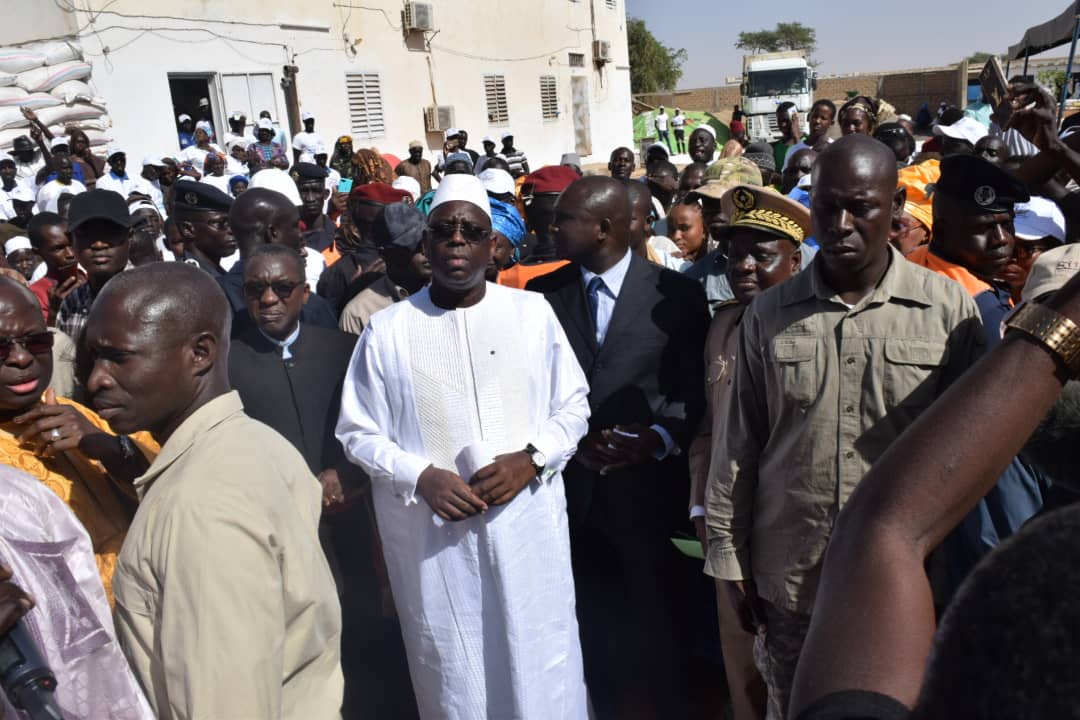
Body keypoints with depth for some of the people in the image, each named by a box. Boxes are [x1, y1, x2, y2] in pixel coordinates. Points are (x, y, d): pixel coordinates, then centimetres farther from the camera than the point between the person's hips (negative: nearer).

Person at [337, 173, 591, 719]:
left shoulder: (533, 311, 0)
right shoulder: (387, 329, -3)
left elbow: (574, 405, 6)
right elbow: (359, 433, 2)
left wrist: (531, 458, -12)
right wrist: (421, 477, -14)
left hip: (528, 524, 1)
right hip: (432, 535, 0)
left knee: (541, 667, 13)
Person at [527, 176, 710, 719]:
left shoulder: (677, 293, -4)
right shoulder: (543, 292, 3)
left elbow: (698, 389, -3)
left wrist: (659, 439, -18)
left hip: (646, 484, -2)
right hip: (573, 484, 2)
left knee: (653, 624, 11)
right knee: (595, 622, 15)